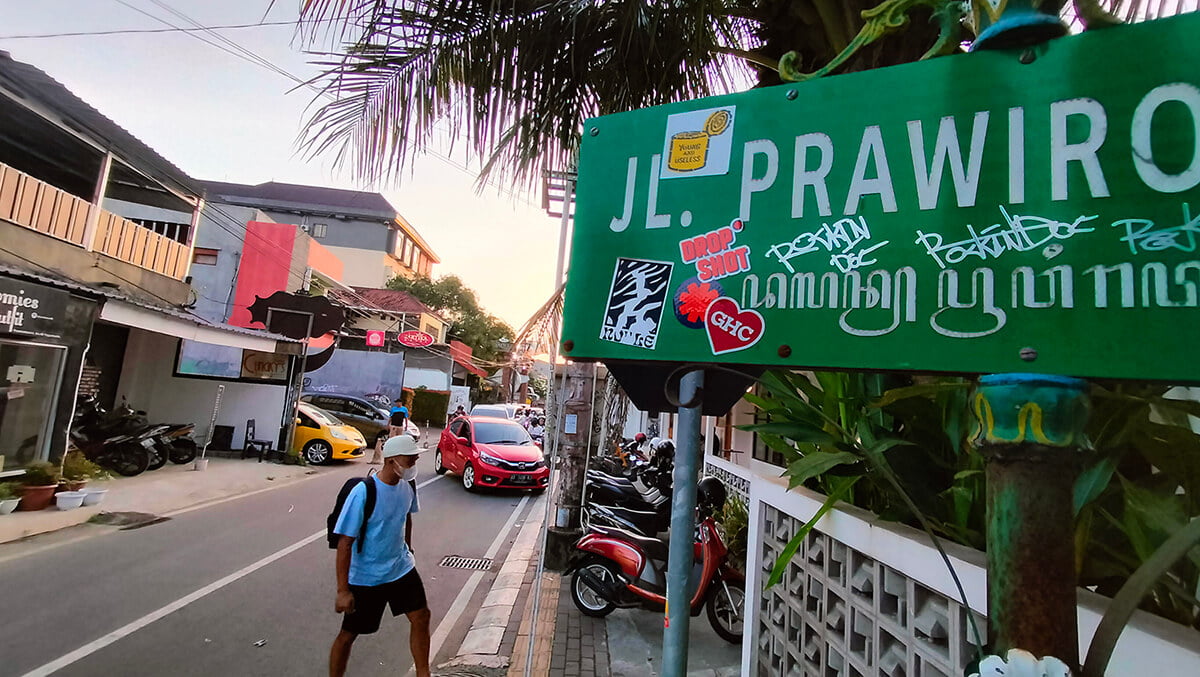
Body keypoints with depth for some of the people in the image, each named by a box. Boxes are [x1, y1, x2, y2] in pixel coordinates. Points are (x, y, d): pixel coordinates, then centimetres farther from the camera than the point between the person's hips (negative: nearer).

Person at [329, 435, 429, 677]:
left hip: (401, 569, 6)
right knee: (349, 634, 9)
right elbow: (344, 543, -23)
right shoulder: (363, 493, -27)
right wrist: (343, 591, -22)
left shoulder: (408, 485, -7)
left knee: (421, 617, 10)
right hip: (365, 578, -6)